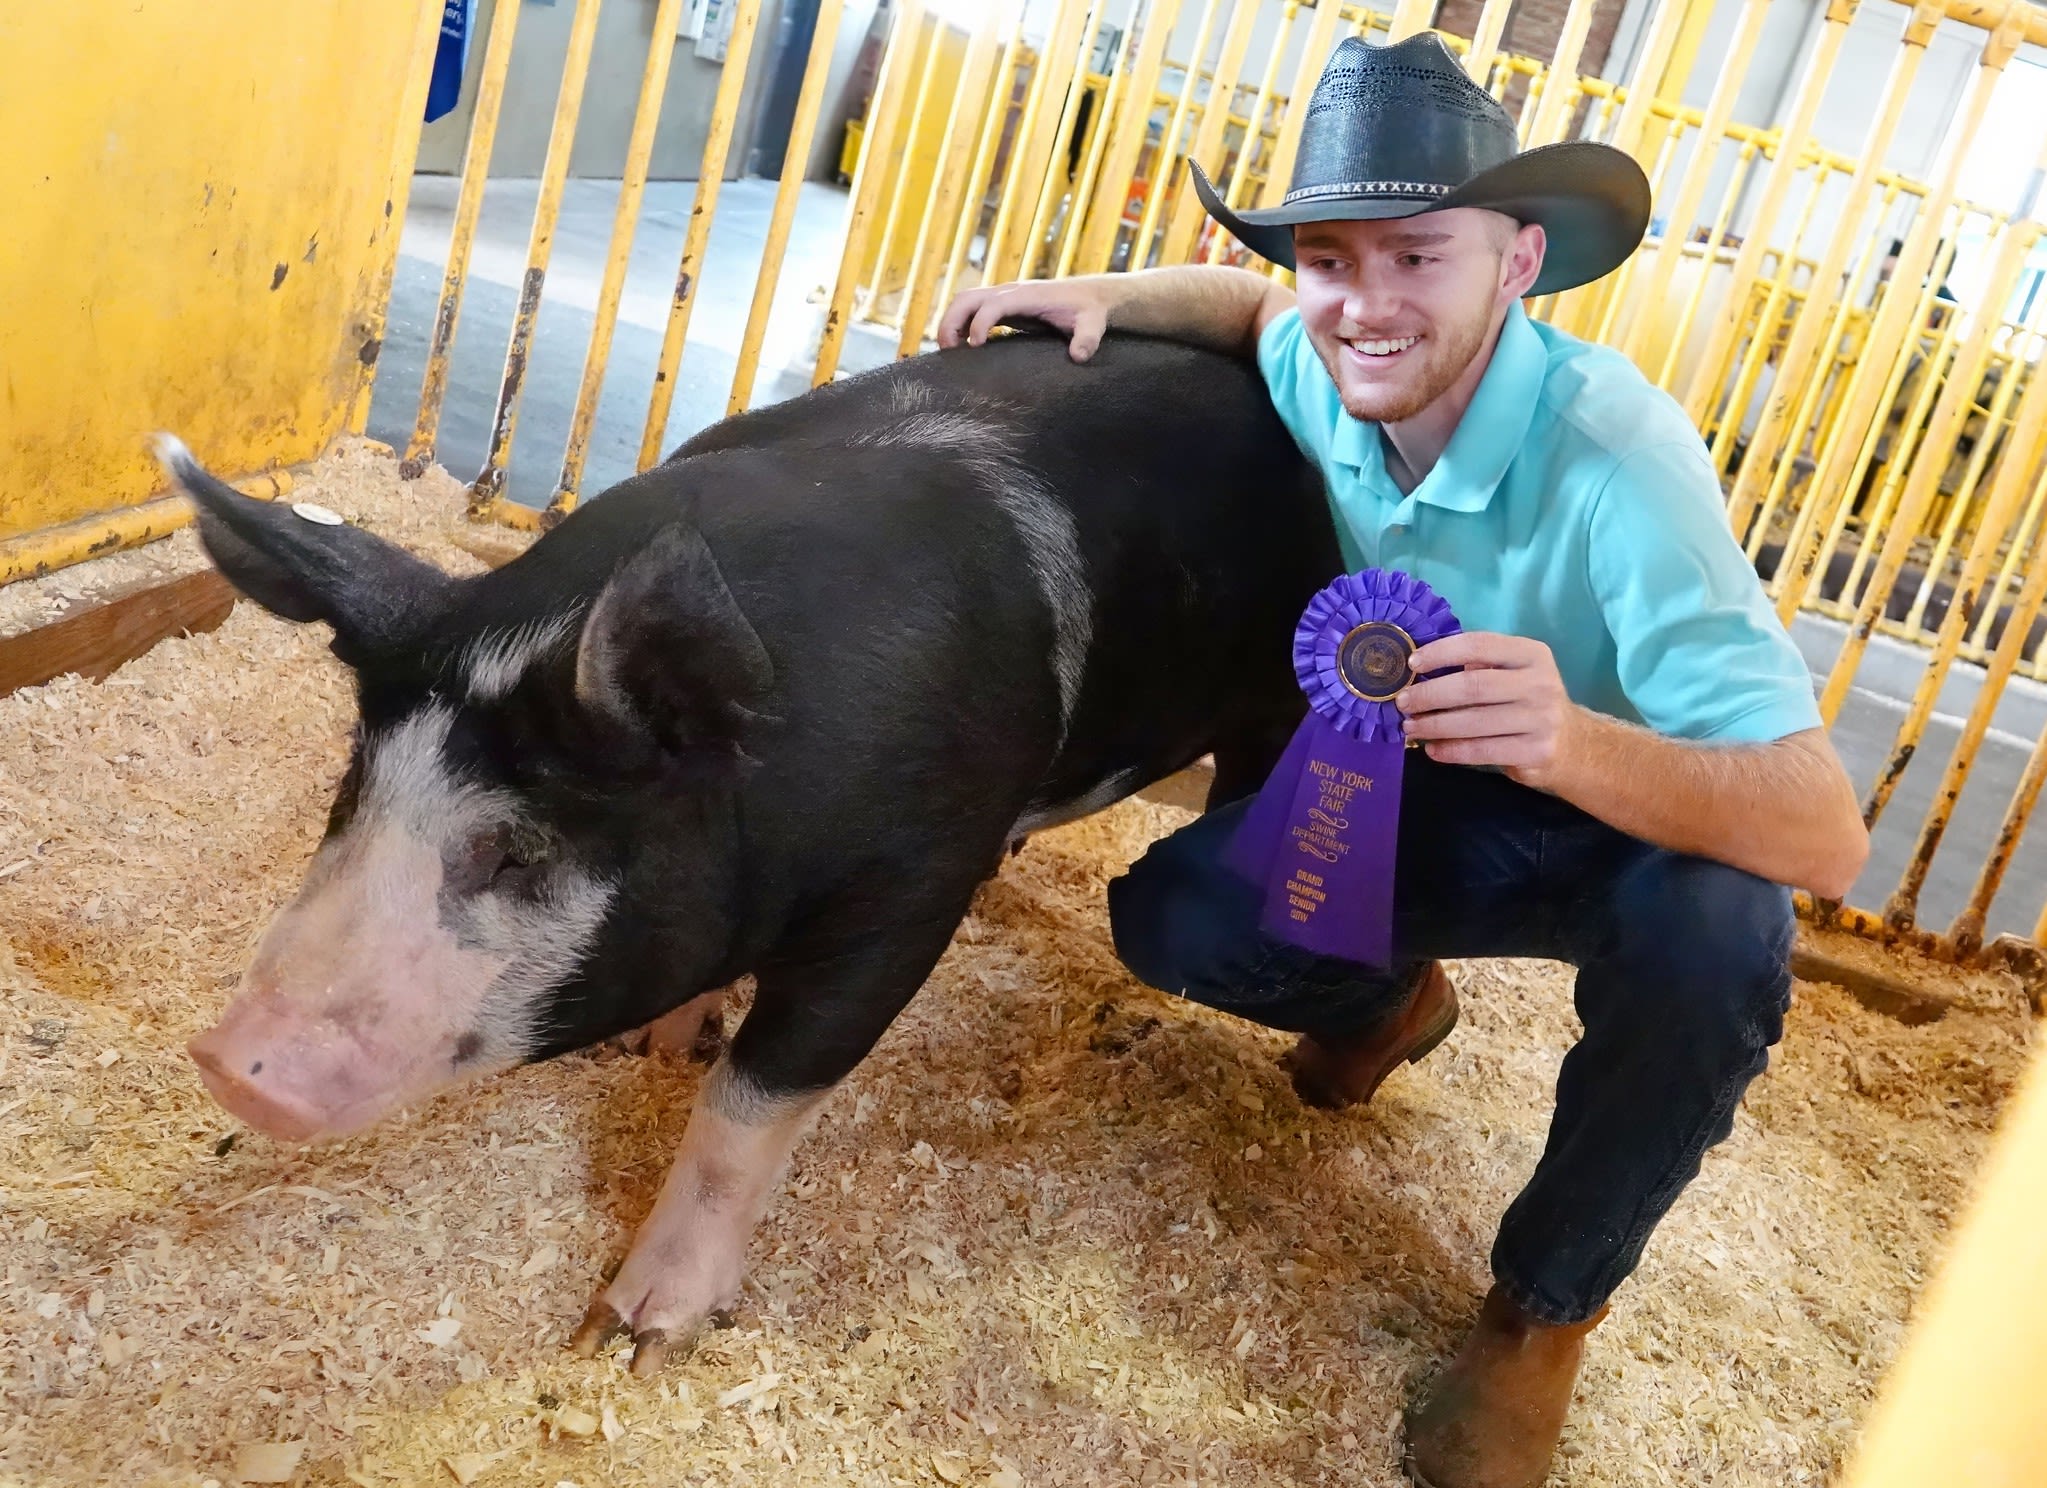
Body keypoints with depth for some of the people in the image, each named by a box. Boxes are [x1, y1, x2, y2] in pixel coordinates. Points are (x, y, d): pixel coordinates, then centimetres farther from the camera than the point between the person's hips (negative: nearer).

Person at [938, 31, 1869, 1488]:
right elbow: (1256, 303, 11)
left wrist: (1575, 743, -58)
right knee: (1169, 917, -17)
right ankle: (1389, 996, 19)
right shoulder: (1322, 377, -17)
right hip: (1434, 806, 4)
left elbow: (1827, 833, -39)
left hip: (1641, 819, -4)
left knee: (1712, 936, -37)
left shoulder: (1613, 455, -34)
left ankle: (1548, 1303, -7)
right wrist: (1107, 297, -11)